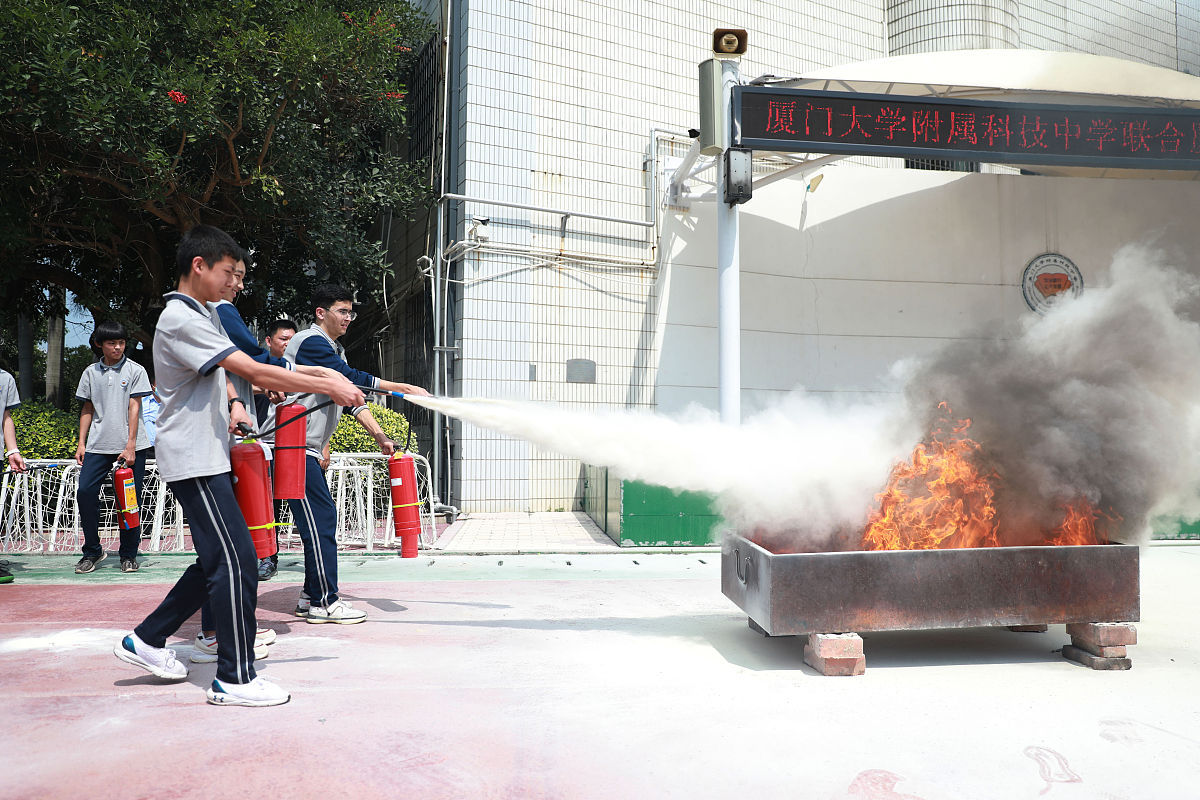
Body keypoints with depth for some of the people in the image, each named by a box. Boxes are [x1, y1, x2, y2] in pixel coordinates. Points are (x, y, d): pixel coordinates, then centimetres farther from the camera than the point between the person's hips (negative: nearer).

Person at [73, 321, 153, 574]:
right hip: (98, 446, 3)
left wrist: (130, 446, -9)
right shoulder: (91, 373, 11)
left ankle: (128, 554, 11)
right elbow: (87, 409, 17)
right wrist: (81, 443, 9)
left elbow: (134, 408, -3)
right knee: (85, 492, -9)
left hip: (131, 447, -3)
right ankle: (92, 551, 6)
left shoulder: (135, 370, 2)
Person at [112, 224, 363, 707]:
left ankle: (147, 641, 25)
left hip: (205, 458, 10)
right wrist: (328, 387, -20)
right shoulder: (181, 319, -16)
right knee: (236, 561, -10)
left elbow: (216, 376, 32)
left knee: (217, 561, 14)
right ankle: (234, 678, -3)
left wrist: (230, 402, 9)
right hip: (194, 462, -10)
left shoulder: (195, 316, 17)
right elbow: (256, 373, -23)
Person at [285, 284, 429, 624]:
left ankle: (312, 596, 17)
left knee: (320, 520, 10)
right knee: (320, 518, -11)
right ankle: (324, 602, -7)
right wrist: (405, 389, -20)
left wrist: (379, 435, 4)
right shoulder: (311, 342, -12)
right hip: (295, 446, -10)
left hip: (310, 448, 10)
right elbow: (352, 378, -21)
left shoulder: (335, 349, 20)